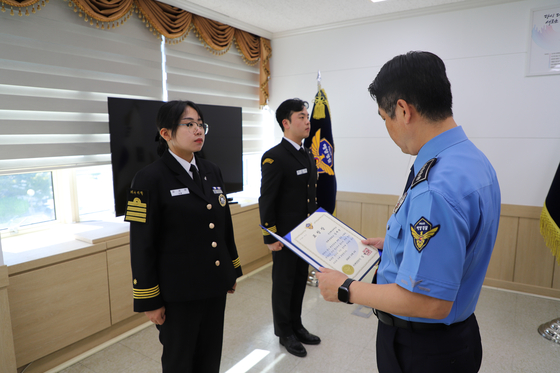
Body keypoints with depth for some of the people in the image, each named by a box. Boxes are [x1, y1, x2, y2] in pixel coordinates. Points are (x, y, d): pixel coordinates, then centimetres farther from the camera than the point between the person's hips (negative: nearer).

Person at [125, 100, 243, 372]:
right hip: (179, 292, -5)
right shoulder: (150, 179, -14)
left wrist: (233, 271, 13)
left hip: (215, 284, 6)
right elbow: (142, 246, -13)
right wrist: (149, 301, -11)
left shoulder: (211, 171, 4)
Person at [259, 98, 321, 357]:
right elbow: (266, 201, -17)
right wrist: (271, 237, -16)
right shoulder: (274, 157, -16)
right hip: (285, 236, -7)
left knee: (300, 281, 19)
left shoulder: (308, 155, 9)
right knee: (283, 284, 10)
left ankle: (296, 326, 37)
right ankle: (284, 332, 29)